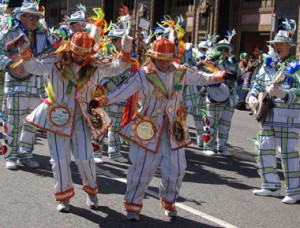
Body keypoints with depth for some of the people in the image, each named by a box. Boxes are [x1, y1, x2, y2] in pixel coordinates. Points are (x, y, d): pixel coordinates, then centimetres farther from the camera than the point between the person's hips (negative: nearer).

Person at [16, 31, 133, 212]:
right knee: (60, 160, 2)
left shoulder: (96, 67, 2)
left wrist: (126, 51, -1)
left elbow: (116, 68, 9)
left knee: (85, 159, -2)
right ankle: (64, 196, 18)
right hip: (57, 117, 0)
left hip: (81, 119, 1)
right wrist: (25, 51, -18)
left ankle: (91, 191, 23)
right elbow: (34, 67, -3)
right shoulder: (56, 63, -3)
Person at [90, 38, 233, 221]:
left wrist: (216, 76, -14)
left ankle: (169, 202, 32)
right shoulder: (143, 75, -10)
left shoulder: (181, 72, 2)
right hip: (149, 129, -3)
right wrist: (105, 99, -35)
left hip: (173, 130, 3)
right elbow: (124, 91, -20)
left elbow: (200, 77, 4)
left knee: (175, 169, 8)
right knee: (142, 168, 1)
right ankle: (133, 205, 18)